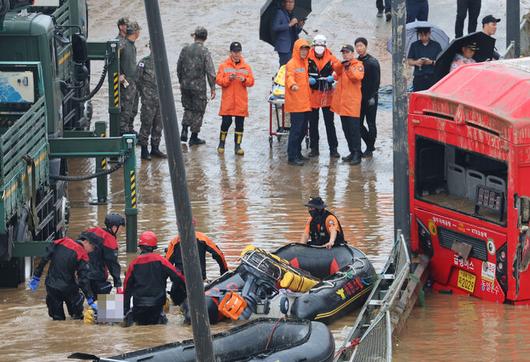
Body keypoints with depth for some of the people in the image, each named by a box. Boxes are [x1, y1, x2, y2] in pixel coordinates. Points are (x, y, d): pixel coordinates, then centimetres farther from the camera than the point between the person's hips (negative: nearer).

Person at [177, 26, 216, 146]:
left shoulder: (185, 49, 2)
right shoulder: (205, 51, -11)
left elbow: (179, 68, 9)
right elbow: (210, 71, -14)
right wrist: (212, 88, -8)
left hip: (185, 85, 4)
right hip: (199, 86, -4)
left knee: (188, 109, 19)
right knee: (198, 111, 7)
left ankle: (184, 131, 5)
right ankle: (194, 138, 9)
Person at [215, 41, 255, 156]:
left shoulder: (246, 67, 9)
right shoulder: (224, 66, 3)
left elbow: (251, 81, 5)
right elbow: (218, 80, -3)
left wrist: (244, 80, -15)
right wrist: (228, 79, -19)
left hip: (241, 102, 2)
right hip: (227, 101, -2)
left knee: (240, 123, 2)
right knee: (226, 122, -4)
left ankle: (237, 146, 8)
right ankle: (221, 144, 13)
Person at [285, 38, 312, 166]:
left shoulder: (305, 63, 16)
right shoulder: (292, 64, -10)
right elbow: (290, 77, -28)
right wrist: (293, 85, -47)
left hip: (305, 103, 8)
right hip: (295, 103, -8)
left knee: (303, 130, 13)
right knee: (296, 129, -10)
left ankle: (297, 152, 26)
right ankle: (292, 157, -8)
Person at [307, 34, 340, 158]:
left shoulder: (331, 59, -2)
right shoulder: (308, 58, -3)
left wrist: (333, 77, -18)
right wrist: (307, 79, -15)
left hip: (327, 94, -1)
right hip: (312, 93, 1)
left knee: (329, 123, 2)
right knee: (313, 123, 8)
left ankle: (333, 148, 7)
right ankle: (314, 148, 16)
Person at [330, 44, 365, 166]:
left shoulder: (358, 65, -3)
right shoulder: (342, 65, 17)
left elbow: (357, 76, -18)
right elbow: (335, 69, 1)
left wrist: (349, 68, -24)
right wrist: (342, 64, -15)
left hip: (352, 102, -7)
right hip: (342, 101, 7)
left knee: (354, 129, -9)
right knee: (346, 129, 11)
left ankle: (357, 154, -8)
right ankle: (352, 152, 18)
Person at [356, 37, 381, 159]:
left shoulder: (372, 62, -7)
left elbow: (376, 81, -11)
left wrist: (372, 96, -17)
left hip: (370, 98, -6)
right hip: (359, 97, 6)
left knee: (371, 123, 0)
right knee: (358, 124, 5)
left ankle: (370, 149, 6)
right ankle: (370, 145, 18)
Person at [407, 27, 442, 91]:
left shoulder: (436, 45, 7)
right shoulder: (414, 45, 11)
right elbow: (409, 61, 11)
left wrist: (431, 62, -15)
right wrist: (416, 62, -10)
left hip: (432, 77, -1)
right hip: (419, 78, 1)